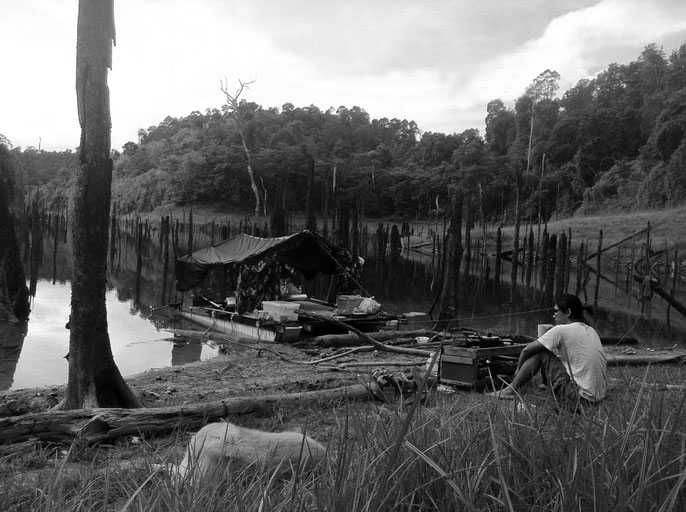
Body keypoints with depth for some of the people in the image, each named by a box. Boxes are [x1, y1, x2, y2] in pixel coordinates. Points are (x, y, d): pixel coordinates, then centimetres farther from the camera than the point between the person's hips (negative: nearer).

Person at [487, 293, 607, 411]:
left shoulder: (561, 330, -11)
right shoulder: (591, 331, 12)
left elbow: (527, 350, -5)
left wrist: (518, 369, 14)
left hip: (580, 399, -8)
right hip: (598, 398, 8)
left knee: (540, 353, -2)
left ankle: (510, 391, 8)